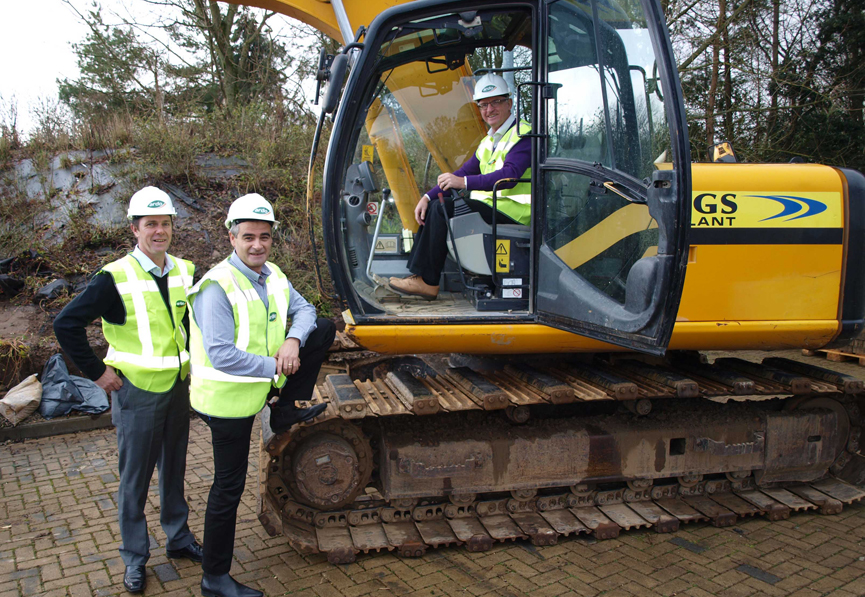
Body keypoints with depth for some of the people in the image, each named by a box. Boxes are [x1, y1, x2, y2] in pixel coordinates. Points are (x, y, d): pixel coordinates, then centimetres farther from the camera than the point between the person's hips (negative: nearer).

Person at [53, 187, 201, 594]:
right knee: (135, 478, 8)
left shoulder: (184, 273, 1)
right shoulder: (115, 278, -15)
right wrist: (97, 371, -13)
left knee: (174, 469, 18)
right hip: (137, 391, -5)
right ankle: (135, 557, 24)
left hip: (178, 388, 5)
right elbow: (66, 324, -15)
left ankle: (178, 538, 36)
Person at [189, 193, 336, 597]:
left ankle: (286, 412, 8)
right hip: (229, 398, -7)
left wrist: (294, 341, -14)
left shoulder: (273, 276, 2)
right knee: (228, 488, 2)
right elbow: (221, 354, -29)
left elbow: (303, 310, 8)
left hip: (262, 384, 7)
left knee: (325, 329, 2)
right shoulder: (218, 286, -23)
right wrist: (275, 367, -24)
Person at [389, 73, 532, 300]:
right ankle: (416, 273, -5)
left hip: (513, 211, -9)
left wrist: (464, 183, -33)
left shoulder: (523, 135, -10)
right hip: (488, 207, 9)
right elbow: (463, 172, 17)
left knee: (444, 208, -23)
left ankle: (428, 282, -18)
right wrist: (428, 196, 4)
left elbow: (509, 176, -26)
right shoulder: (489, 141, 20)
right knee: (433, 207, 1)